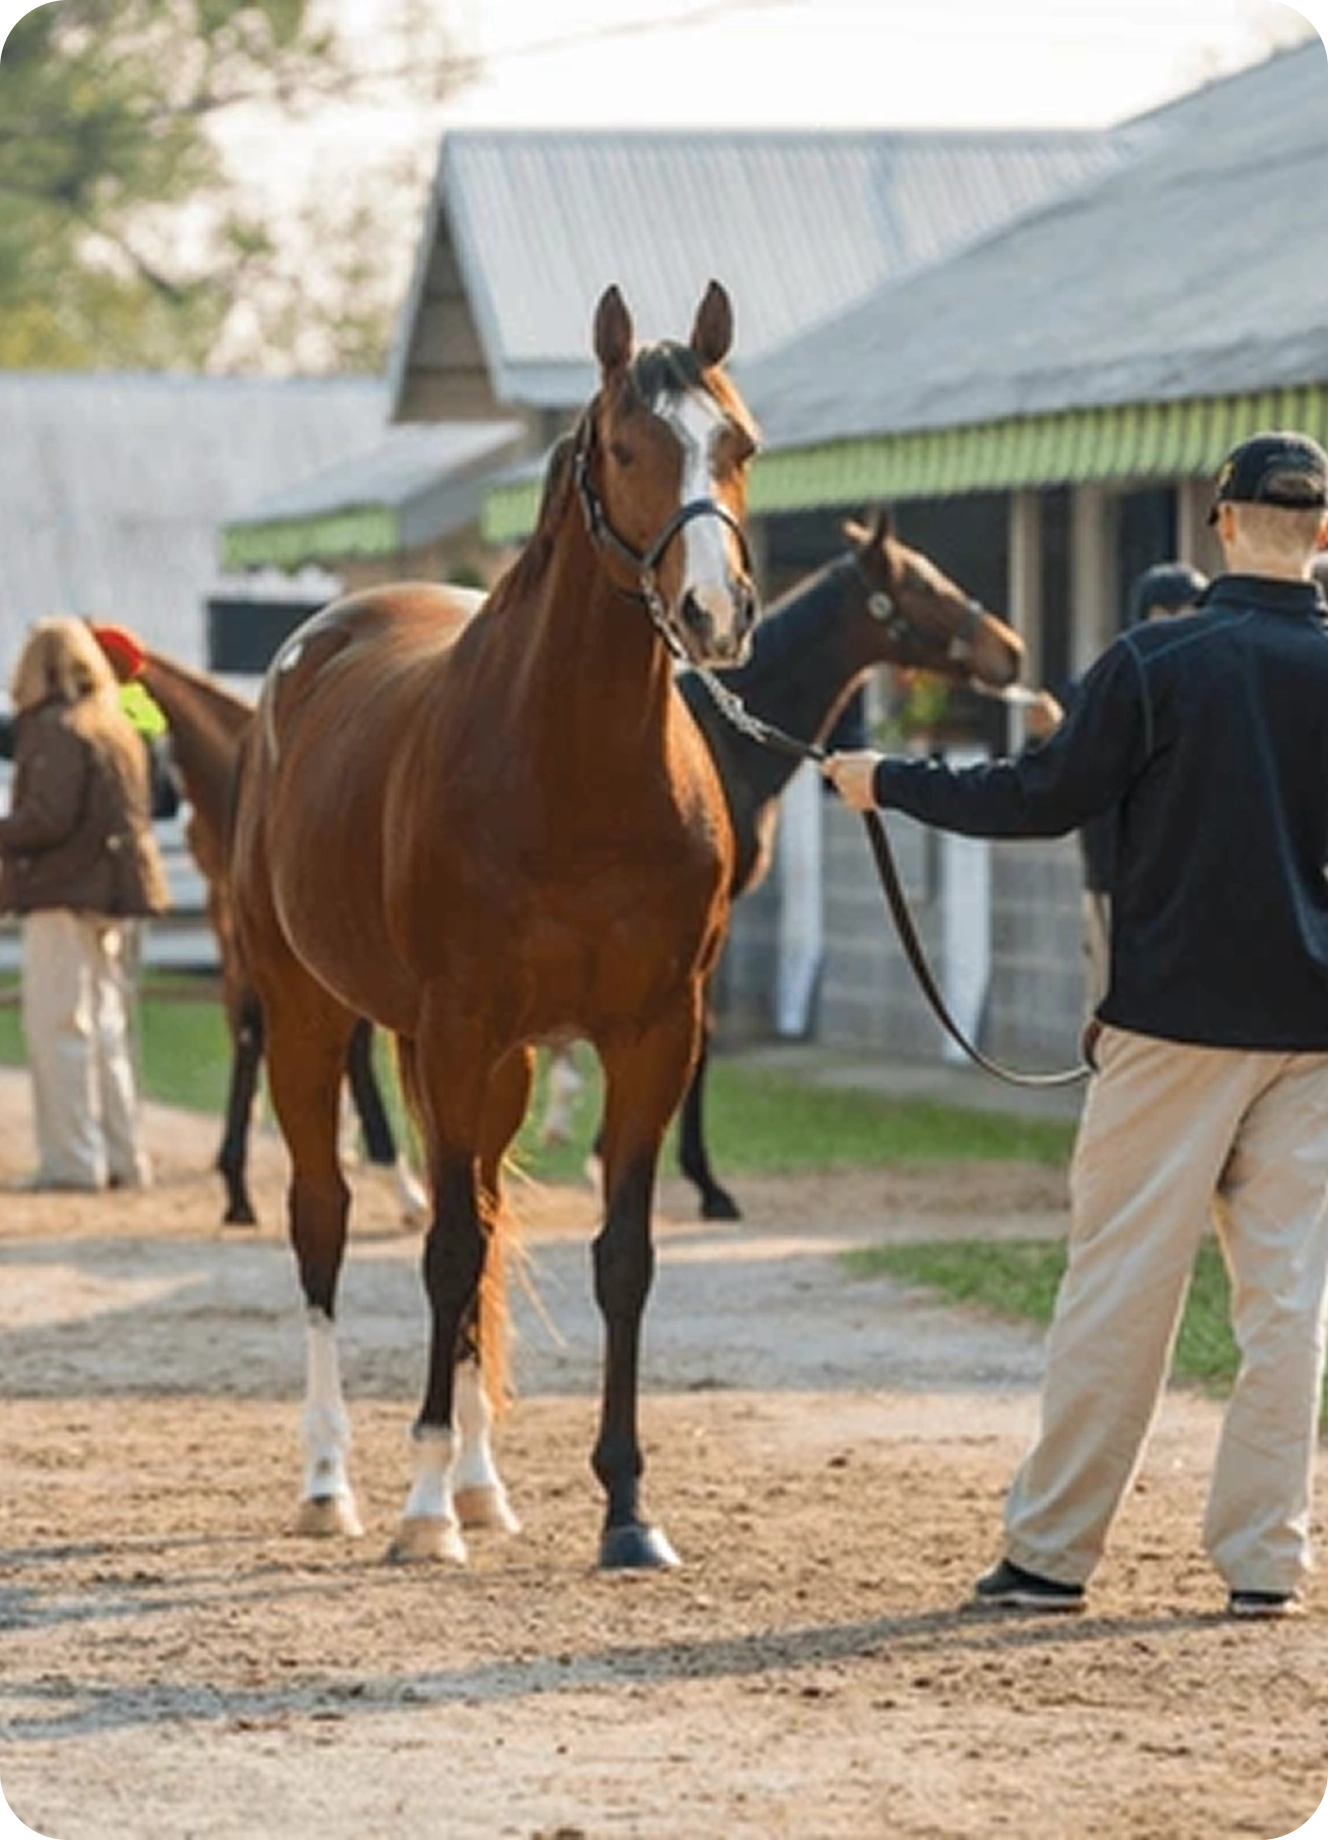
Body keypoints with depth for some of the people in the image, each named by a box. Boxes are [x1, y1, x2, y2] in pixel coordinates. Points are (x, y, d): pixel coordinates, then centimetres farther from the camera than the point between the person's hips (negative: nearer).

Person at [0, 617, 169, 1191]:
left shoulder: (55, 730, -13)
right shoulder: (118, 730, 15)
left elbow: (48, 816, -22)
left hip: (62, 893, -9)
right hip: (108, 896, 9)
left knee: (58, 1026, -5)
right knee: (104, 1027, 15)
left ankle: (73, 1159, -7)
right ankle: (121, 1157, 18)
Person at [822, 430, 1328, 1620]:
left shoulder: (1156, 664, -9)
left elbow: (1044, 800, -5)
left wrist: (893, 786, 7)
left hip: (1174, 1019, -2)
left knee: (1120, 1286, 3)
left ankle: (1052, 1549, 7)